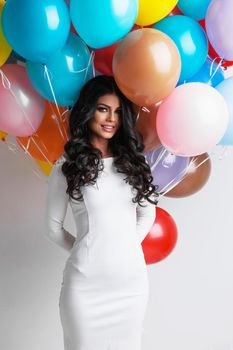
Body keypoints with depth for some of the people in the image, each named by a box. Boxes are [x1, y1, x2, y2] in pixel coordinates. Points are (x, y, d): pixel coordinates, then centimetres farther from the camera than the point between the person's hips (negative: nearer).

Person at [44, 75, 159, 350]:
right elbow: (52, 226, 2)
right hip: (85, 283, -3)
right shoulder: (66, 166, -4)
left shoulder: (132, 160, 6)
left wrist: (128, 245, 6)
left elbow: (148, 212, 15)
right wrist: (84, 251, 4)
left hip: (132, 278, 4)